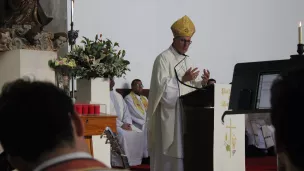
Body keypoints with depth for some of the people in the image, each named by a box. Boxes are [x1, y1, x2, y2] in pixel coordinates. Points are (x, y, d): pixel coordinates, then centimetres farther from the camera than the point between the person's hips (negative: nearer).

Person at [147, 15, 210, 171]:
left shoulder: (186, 60, 16)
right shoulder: (164, 58, -9)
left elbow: (189, 88, 17)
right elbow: (161, 86, -18)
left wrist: (202, 83, -2)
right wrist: (182, 79, -25)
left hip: (184, 114, 8)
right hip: (168, 115, -8)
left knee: (182, 151, 8)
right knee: (168, 154, -7)